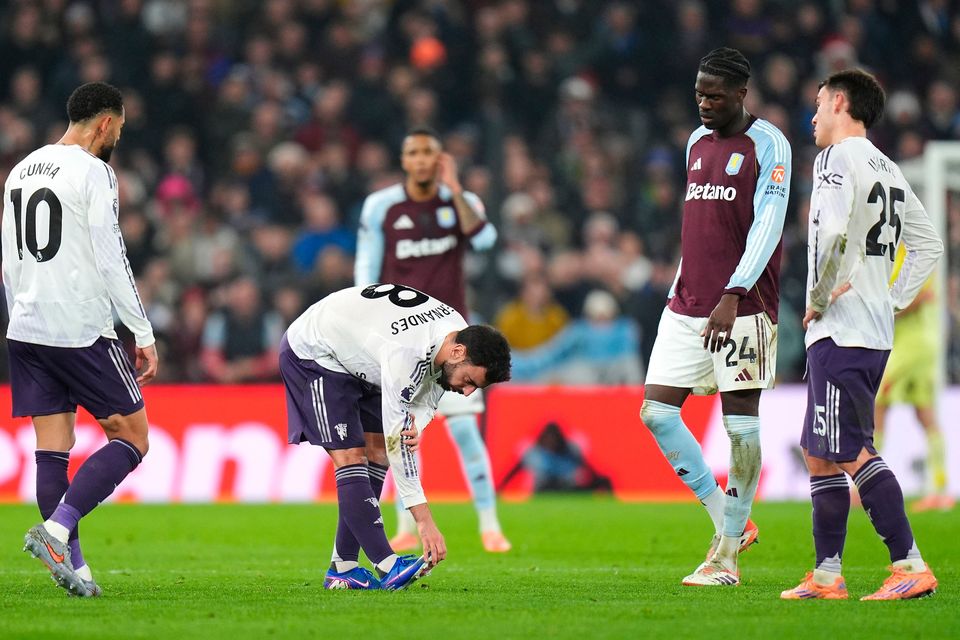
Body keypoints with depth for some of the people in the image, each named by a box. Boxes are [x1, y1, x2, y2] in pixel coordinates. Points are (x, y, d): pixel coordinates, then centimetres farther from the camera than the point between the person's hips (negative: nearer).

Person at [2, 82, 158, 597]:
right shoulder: (94, 173, -9)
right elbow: (110, 260, -14)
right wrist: (144, 334, -9)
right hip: (82, 332, -7)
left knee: (52, 450, 6)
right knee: (131, 438, 0)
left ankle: (72, 564, 2)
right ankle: (55, 529, -16)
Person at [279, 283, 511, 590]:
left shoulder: (458, 331, -14)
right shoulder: (405, 353, -40)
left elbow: (426, 399, -2)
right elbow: (397, 442, -37)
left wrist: (416, 426, -28)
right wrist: (424, 520, -37)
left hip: (356, 360, 9)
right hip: (312, 354, -9)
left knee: (376, 453, 1)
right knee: (350, 457, -18)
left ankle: (342, 569, 1)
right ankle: (387, 566, -25)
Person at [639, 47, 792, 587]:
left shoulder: (768, 144, -6)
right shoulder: (697, 143, 16)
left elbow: (767, 224, -15)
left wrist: (733, 295, -24)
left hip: (744, 306, -7)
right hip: (687, 306, 7)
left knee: (741, 424, -5)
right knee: (656, 412, 0)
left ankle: (727, 558, 2)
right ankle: (731, 522, 11)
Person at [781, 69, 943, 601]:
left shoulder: (837, 158, -10)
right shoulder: (889, 170, 18)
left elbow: (833, 233, -26)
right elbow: (929, 246, 23)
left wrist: (820, 298, -14)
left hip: (840, 331, -9)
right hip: (877, 331, 9)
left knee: (852, 453, -10)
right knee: (820, 453, 13)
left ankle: (911, 566, -14)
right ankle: (827, 575, 14)